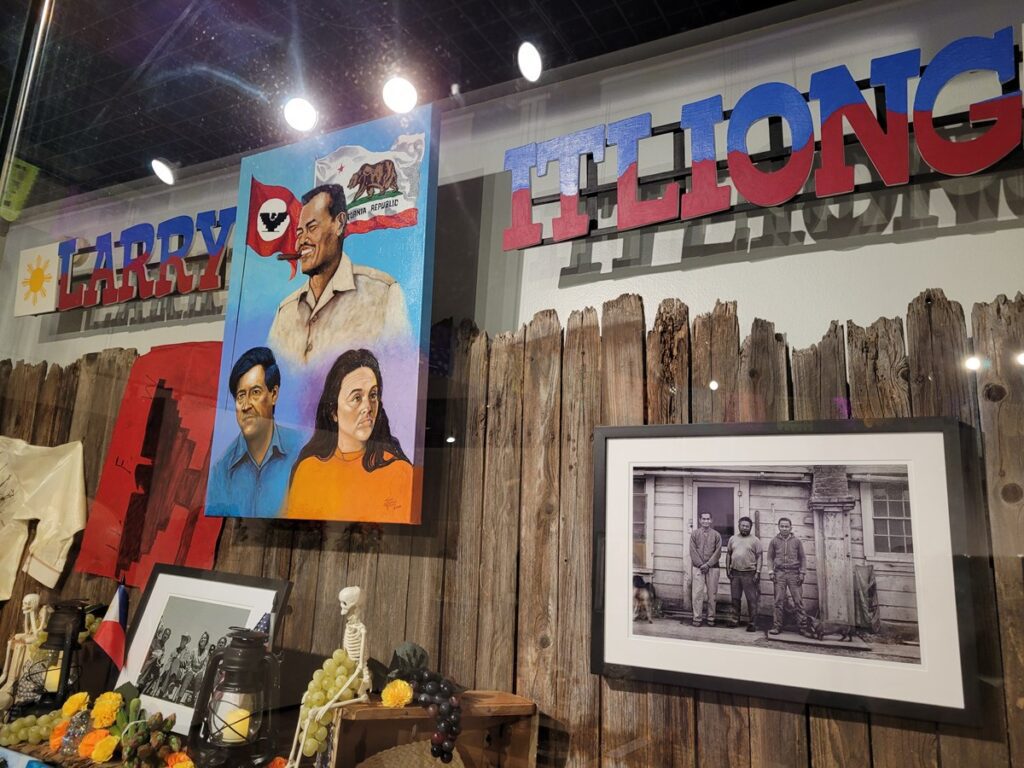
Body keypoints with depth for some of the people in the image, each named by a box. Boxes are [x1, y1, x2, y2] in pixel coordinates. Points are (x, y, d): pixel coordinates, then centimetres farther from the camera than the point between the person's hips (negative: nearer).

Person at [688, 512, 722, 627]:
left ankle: (711, 618, 14)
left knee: (712, 593, 4)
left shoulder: (716, 535, 5)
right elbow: (693, 551, 0)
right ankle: (697, 618, 2)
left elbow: (718, 552, -2)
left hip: (712, 568, 0)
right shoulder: (694, 534, 6)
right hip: (698, 567, 0)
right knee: (697, 593, -4)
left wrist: (708, 564, -11)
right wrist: (701, 565, -10)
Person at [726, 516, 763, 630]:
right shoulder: (733, 538, 9)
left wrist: (758, 572, -10)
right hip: (735, 573, 3)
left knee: (751, 599, 0)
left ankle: (751, 623, 9)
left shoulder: (755, 540, -1)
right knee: (735, 598, 10)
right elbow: (728, 554, 12)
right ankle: (735, 620, 21)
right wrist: (727, 569, 5)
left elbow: (759, 557, -3)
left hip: (749, 573, -3)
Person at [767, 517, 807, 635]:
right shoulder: (774, 541, 10)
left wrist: (802, 573, 2)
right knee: (778, 601, 0)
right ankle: (777, 626, 3)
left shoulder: (797, 541, 9)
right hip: (779, 573, 0)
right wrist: (770, 571, 0)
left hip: (794, 573, 0)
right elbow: (770, 557, 10)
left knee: (798, 601, -3)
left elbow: (803, 558, 10)